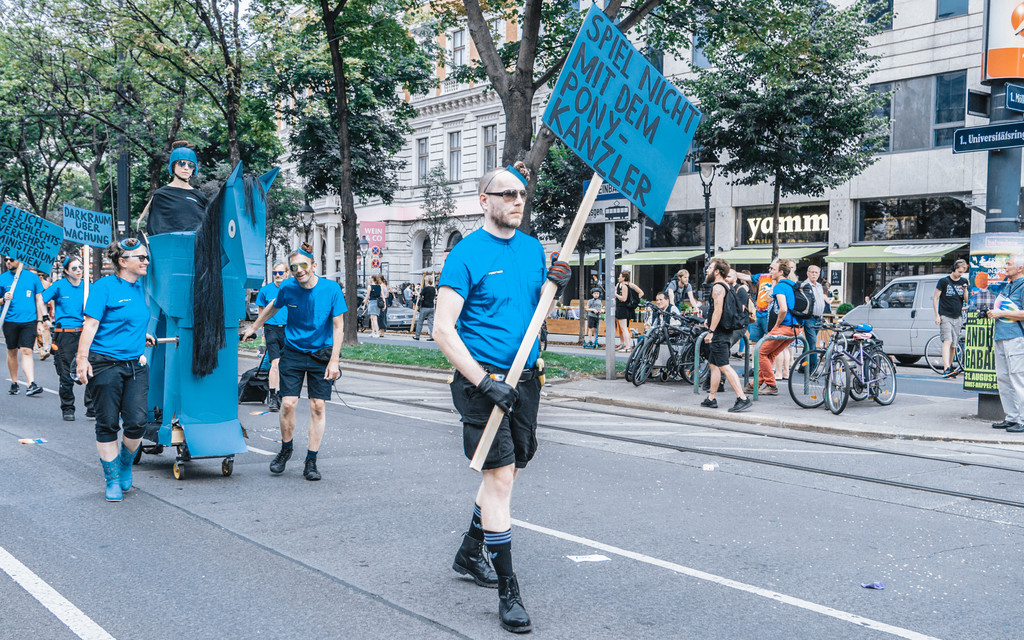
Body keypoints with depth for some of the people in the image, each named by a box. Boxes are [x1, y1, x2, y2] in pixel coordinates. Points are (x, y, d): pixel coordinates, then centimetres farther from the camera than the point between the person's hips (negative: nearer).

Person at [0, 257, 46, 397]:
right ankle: (14, 383, 22)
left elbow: (39, 300, 10)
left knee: (26, 351, -12)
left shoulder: (32, 277, 6)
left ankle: (31, 384, -17)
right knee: (12, 352, 10)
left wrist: (40, 321, 7)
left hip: (29, 321, -2)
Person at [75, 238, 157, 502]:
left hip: (136, 365, 5)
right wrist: (82, 358, -18)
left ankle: (125, 465, 23)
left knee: (136, 422, -4)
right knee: (107, 424, 3)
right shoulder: (105, 286, -8)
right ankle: (112, 480, 15)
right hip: (105, 364, -5)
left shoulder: (139, 287, 12)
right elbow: (91, 323, -13)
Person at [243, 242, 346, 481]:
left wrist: (334, 361, -13)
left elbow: (338, 326, -9)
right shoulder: (288, 288, -9)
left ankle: (311, 461, 7)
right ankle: (286, 449, 19)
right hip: (293, 351, 1)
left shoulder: (331, 289, -14)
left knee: (317, 405, -3)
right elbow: (273, 307, 14)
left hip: (321, 353, -1)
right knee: (288, 403, -7)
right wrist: (253, 327, 26)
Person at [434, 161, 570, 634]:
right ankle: (508, 590, -1)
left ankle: (469, 554, 36)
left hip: (525, 377, 7)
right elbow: (443, 330, -14)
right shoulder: (467, 253, -10)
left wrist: (556, 285, -2)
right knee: (500, 475, -9)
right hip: (483, 378, -7)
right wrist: (485, 382, -21)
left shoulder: (532, 248, 9)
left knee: (508, 470, 16)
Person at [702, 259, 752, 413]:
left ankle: (743, 399, -19)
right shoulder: (728, 286, 18)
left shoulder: (718, 287, -13)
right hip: (725, 332, 11)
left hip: (719, 333, -11)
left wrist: (710, 331, -22)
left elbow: (718, 310, -22)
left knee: (724, 366, -14)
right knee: (714, 365, 16)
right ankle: (711, 399, 22)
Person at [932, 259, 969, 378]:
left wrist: (965, 290, -8)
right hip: (945, 316, -4)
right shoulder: (944, 281, -2)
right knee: (947, 341, -17)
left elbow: (967, 301, 12)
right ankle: (946, 369, -27)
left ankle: (949, 366, 21)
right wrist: (937, 315, -8)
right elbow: (935, 298, -1)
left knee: (953, 343, 8)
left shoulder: (964, 282, 11)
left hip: (958, 317, 5)